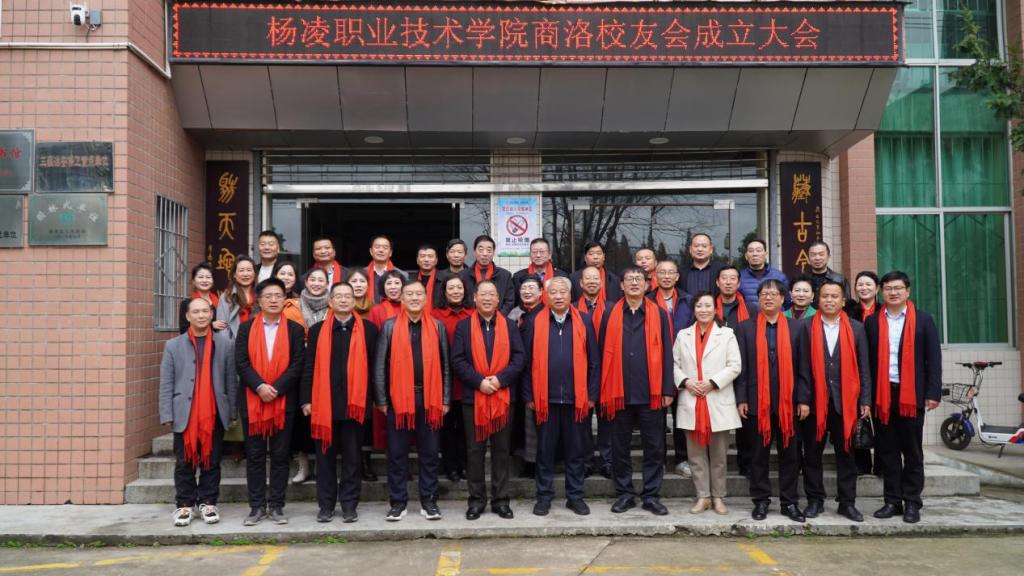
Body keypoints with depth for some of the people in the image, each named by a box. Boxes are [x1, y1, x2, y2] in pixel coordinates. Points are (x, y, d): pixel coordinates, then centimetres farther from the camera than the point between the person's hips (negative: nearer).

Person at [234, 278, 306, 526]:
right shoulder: (246, 328, 7)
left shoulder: (294, 329, 5)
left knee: (280, 456, 4)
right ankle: (257, 506, 13)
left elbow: (297, 364, -3)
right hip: (251, 401, 1)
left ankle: (276, 506, 12)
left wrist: (276, 389, -14)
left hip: (284, 401, -1)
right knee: (254, 456, 6)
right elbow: (241, 362, -2)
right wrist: (259, 387, -15)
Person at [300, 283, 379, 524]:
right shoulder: (318, 330, 6)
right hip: (324, 403, 1)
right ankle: (326, 504, 18)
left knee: (352, 456, 7)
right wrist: (306, 399, -1)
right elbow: (309, 367, 5)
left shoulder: (368, 329, 4)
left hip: (354, 403, -1)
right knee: (326, 456, 8)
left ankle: (349, 504, 16)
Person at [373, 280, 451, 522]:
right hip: (398, 398, -1)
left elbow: (445, 365, 7)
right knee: (397, 453, 5)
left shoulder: (437, 326, 6)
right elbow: (380, 365, 2)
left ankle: (429, 501, 17)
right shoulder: (389, 326, 2)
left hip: (429, 398, 1)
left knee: (429, 453, 7)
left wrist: (445, 399, 3)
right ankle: (398, 502, 15)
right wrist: (381, 400, -1)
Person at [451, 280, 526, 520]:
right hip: (473, 397, -1)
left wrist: (500, 379, -13)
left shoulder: (510, 326, 7)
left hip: (503, 397, 1)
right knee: (475, 450, 5)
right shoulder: (463, 326, 4)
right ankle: (476, 499, 14)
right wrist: (479, 381, -14)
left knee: (502, 450, 6)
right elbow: (457, 361, -3)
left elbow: (519, 357, 0)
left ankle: (500, 499, 14)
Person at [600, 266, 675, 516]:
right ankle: (624, 494, 21)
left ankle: (652, 495, 16)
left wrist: (668, 390, -4)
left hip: (651, 393, -1)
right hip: (619, 393, 1)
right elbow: (604, 354, 6)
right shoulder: (610, 315, 6)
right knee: (620, 447, 8)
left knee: (654, 447, 5)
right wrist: (603, 391, 1)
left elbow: (667, 354, 2)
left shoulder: (659, 314, 5)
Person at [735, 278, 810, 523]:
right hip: (756, 402, 0)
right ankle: (761, 500, 16)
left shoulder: (796, 327, 6)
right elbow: (741, 367, 2)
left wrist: (803, 399, -3)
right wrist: (741, 399, -4)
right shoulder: (745, 328, 5)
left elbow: (802, 367, 3)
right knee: (759, 454, 6)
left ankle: (789, 502, 16)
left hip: (788, 402, 1)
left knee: (789, 453, 6)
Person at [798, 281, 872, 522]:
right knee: (812, 453, 6)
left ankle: (847, 502, 16)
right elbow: (803, 366, -1)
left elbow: (863, 367, 6)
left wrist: (865, 400, 1)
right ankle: (815, 500, 17)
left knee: (846, 453, 7)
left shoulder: (856, 328, 7)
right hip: (814, 400, -1)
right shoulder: (807, 328, 2)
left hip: (845, 400, 1)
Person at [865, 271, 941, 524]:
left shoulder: (923, 320, 4)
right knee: (887, 451, 7)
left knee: (912, 451, 6)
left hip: (912, 394, -1)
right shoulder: (872, 322, 7)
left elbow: (933, 358, 1)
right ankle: (892, 501, 15)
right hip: (882, 395, 2)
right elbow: (867, 360, 5)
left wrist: (933, 392, -7)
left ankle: (912, 503, 13)